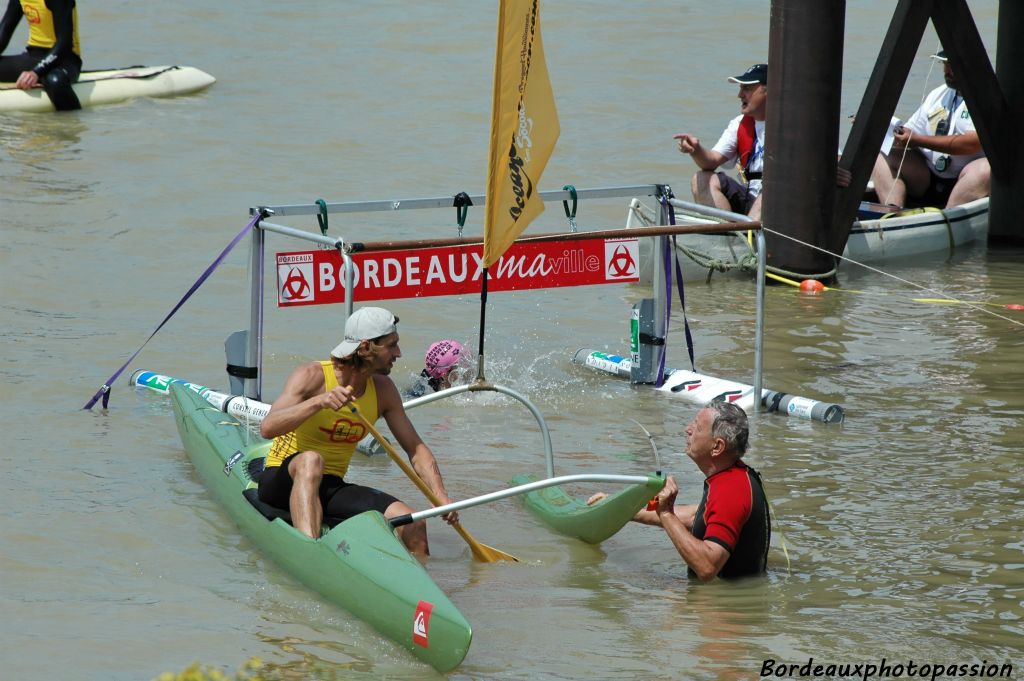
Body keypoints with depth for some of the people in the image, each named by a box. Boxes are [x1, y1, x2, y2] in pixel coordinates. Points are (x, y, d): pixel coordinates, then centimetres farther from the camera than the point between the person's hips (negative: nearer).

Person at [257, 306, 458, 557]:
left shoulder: (383, 390, 2)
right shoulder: (312, 376, -16)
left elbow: (416, 449, 7)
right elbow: (267, 428, -29)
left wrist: (441, 497, -9)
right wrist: (319, 402, -42)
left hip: (332, 489, 5)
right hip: (283, 480, -5)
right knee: (311, 460, -41)